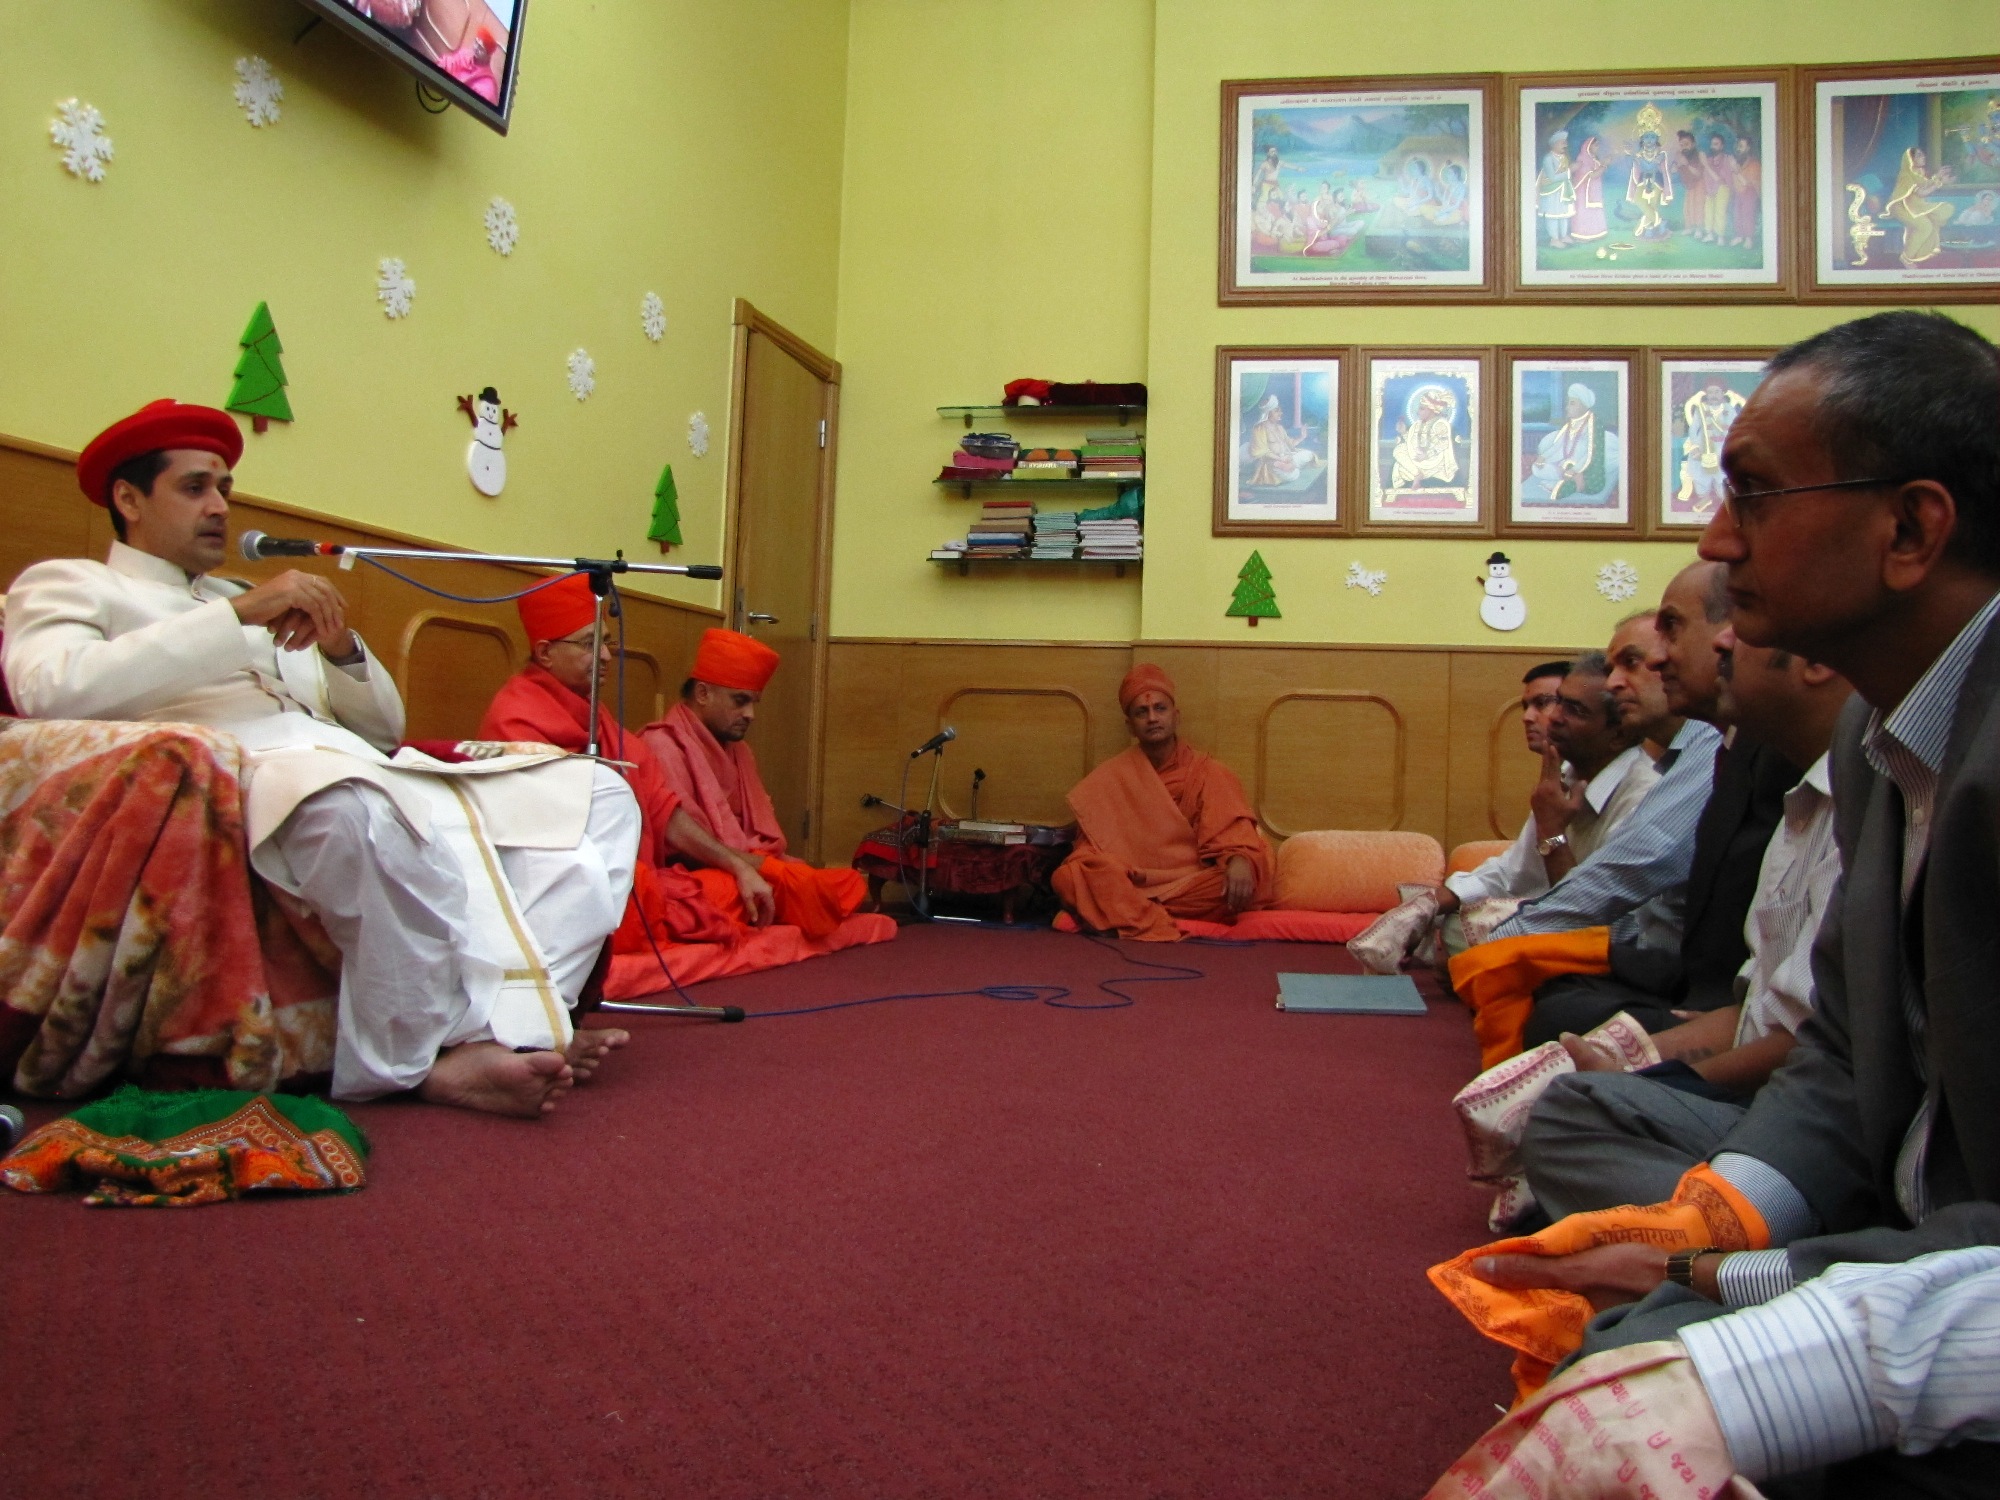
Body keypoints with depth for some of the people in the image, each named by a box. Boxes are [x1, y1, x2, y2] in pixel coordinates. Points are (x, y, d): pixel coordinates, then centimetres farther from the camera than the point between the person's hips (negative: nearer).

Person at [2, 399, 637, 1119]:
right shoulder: (66, 585, 18)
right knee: (363, 811, -42)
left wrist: (342, 650, 6)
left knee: (600, 793, -8)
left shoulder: (253, 605, 36)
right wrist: (239, 614, -10)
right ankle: (408, 1060, -22)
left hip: (372, 771, 7)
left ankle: (512, 1026, -27)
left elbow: (383, 726, 27)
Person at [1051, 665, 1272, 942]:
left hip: (1189, 886, 0)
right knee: (1069, 877, -27)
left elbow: (1232, 830, -9)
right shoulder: (1111, 777, 9)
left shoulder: (1209, 773, 5)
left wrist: (1239, 861, -33)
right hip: (1128, 881, 0)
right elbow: (1091, 840, 5)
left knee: (1246, 881, -31)